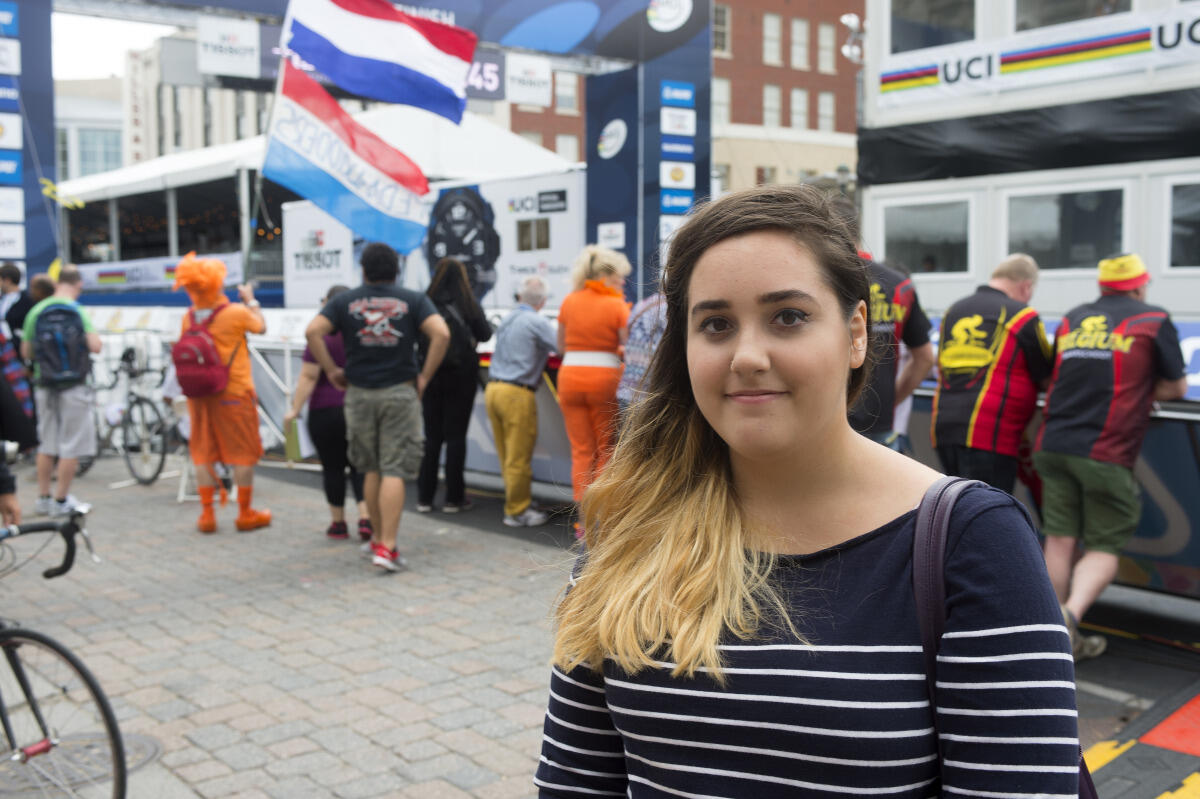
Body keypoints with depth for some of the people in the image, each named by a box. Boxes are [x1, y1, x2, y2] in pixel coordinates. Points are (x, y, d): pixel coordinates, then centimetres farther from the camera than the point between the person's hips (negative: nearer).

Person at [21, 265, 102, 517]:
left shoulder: (36, 311, 1)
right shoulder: (79, 311, -8)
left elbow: (26, 352, 5)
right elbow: (95, 346, -17)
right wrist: (89, 336, 4)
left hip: (45, 386, 4)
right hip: (74, 387, -4)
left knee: (46, 445, 15)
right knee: (72, 447, 3)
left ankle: (43, 498, 20)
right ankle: (61, 501, 6)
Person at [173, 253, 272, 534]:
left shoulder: (188, 318, 0)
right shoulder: (236, 312, -12)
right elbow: (261, 327, 6)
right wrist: (251, 300, 18)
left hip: (199, 395, 4)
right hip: (235, 394, -4)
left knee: (203, 453, 11)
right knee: (243, 453, 6)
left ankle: (206, 514, 15)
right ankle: (245, 513, 13)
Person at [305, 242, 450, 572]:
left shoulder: (345, 301, 6)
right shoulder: (413, 300, 2)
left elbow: (313, 331, -7)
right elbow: (441, 334, -12)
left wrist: (331, 370, 2)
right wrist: (426, 376, -4)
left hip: (360, 394, 2)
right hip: (400, 393, -2)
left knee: (372, 470, 16)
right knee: (394, 471, -3)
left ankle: (378, 539, 24)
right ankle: (387, 547, -8)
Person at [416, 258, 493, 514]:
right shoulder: (468, 305, -8)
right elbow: (485, 335, -1)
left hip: (431, 375, 2)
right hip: (461, 375, -2)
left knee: (432, 436, 9)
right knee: (456, 435, 4)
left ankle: (425, 497, 12)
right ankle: (453, 497, 7)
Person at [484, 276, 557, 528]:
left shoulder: (506, 320, 15)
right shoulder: (536, 322, -8)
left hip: (493, 388, 8)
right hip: (517, 393, -8)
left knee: (507, 455, 13)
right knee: (518, 457, 0)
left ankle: (518, 501, 24)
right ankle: (517, 511, 7)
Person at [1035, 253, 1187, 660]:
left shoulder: (1071, 320, 17)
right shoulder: (1154, 320, 5)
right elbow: (1177, 387, 10)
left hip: (1054, 445, 4)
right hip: (1106, 453, -4)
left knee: (1060, 541, 8)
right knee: (1104, 548, 4)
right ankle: (1071, 612, -19)